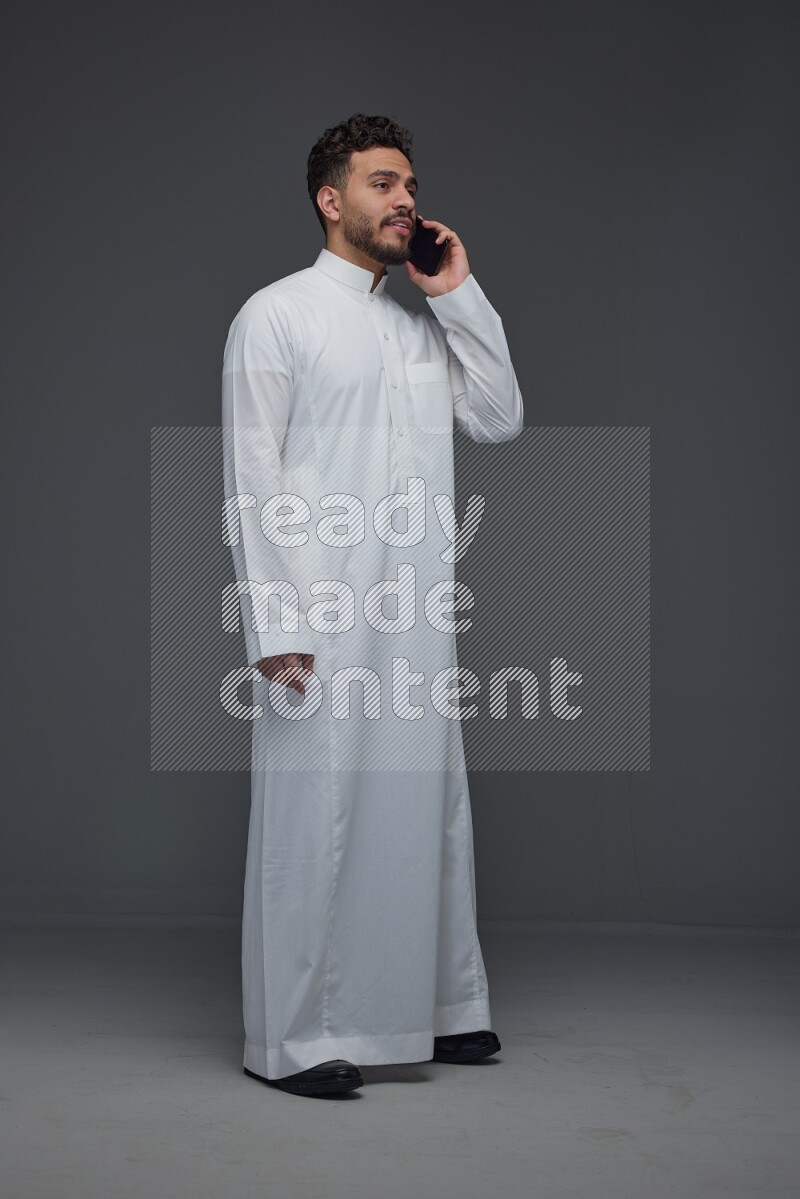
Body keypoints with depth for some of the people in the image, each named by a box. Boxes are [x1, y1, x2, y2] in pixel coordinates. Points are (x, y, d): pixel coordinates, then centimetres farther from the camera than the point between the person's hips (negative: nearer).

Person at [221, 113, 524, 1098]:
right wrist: (275, 624, -14)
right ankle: (291, 1037, 7)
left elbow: (499, 420, 9)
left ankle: (434, 1010, 25)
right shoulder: (276, 315, -2)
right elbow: (252, 479, -7)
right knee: (314, 812, -3)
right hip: (320, 614, -6)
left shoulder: (427, 321, 17)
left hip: (419, 614, 6)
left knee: (427, 801, 12)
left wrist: (460, 295, 4)